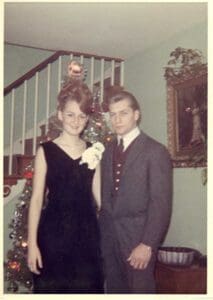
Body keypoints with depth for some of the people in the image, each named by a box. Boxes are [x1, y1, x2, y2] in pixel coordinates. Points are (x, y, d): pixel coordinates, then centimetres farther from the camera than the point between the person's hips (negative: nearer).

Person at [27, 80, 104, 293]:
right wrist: (32, 243, -8)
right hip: (54, 232, -3)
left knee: (86, 287, 10)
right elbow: (36, 198, -4)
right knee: (50, 288, 7)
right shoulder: (46, 150, -3)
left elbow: (99, 195, 8)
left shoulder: (93, 151, 6)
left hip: (87, 232, 3)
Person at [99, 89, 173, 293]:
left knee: (140, 289, 5)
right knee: (114, 289, 15)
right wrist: (101, 228, 4)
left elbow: (161, 203, -13)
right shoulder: (109, 150, 10)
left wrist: (147, 245, -17)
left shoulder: (155, 151, -9)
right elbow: (105, 195, 11)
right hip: (108, 236, 5)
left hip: (137, 237, -5)